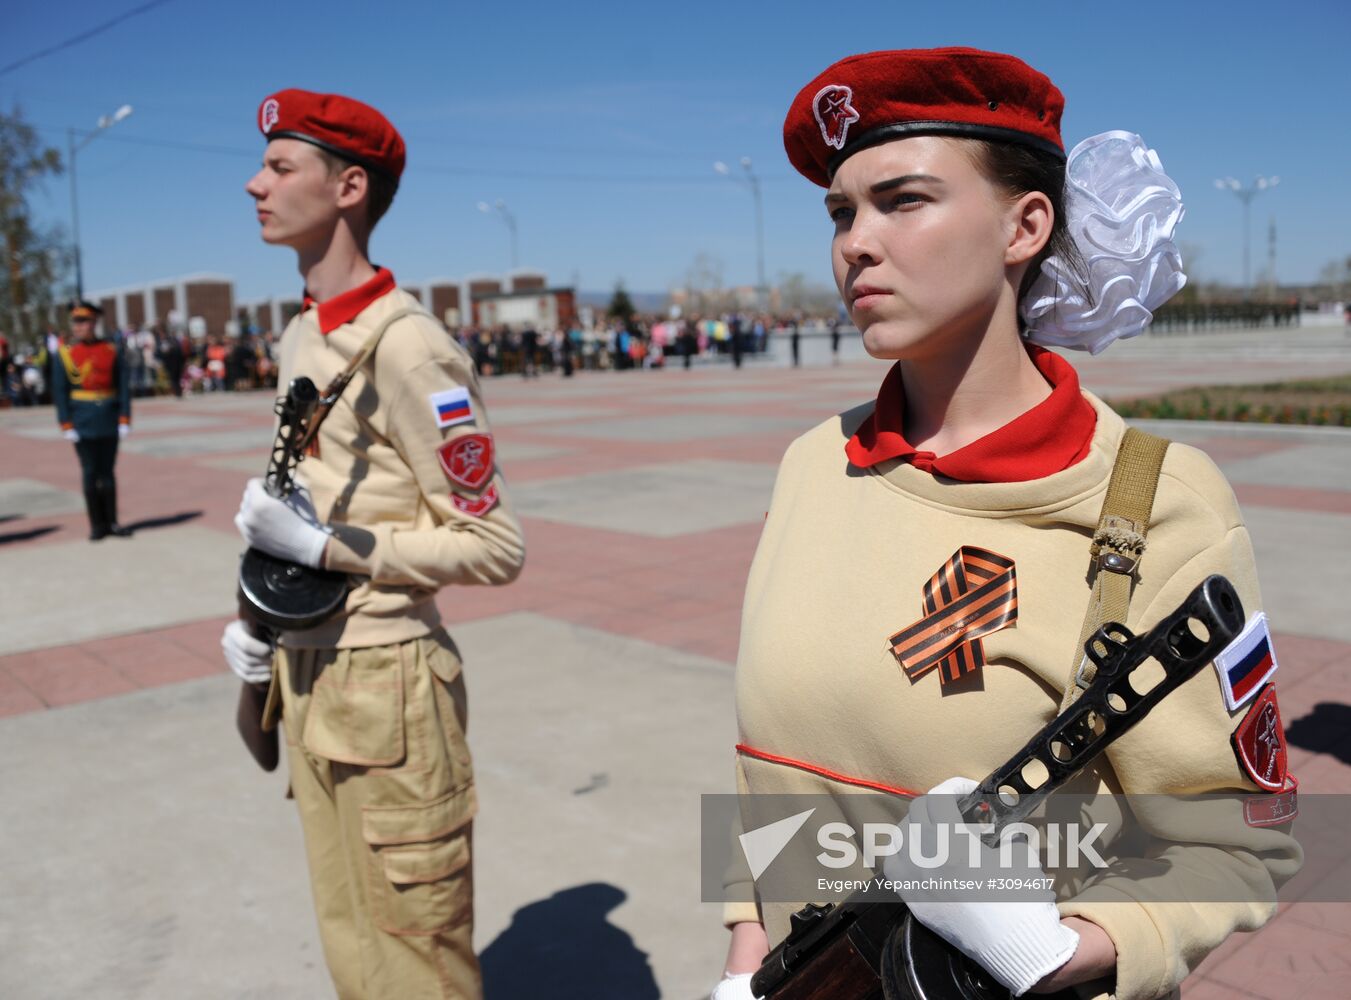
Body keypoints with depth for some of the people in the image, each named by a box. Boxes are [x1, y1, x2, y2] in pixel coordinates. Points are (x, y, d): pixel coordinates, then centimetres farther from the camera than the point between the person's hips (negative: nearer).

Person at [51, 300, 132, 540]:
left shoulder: (111, 350, 2)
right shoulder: (64, 353, 0)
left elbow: (124, 386, 2)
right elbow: (59, 392, -2)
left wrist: (124, 419, -5)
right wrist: (67, 425, -8)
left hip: (109, 422, 1)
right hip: (83, 424, -1)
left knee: (107, 472, 9)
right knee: (90, 473, 3)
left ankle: (112, 522, 16)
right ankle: (97, 525, 10)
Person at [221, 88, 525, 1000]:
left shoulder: (406, 346, -18)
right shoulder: (299, 337, 9)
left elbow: (497, 548, -19)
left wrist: (323, 545, -20)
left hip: (386, 683, -8)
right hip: (309, 676, 9)